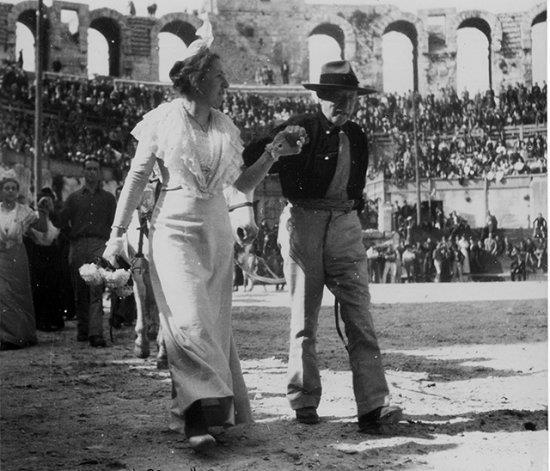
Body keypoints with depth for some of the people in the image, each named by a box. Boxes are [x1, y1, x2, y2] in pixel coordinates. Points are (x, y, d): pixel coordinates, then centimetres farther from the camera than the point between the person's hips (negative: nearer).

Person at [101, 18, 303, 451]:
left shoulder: (225, 127, 10)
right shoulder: (163, 121, -3)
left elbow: (243, 184, 14)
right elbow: (136, 179, 0)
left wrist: (274, 154, 2)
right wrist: (118, 233, -2)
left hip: (217, 232, 5)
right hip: (175, 230, -5)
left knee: (215, 323, 4)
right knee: (190, 320, -18)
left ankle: (196, 414, 14)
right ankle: (201, 414, -16)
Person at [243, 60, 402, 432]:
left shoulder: (357, 137, 13)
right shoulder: (300, 129, -2)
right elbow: (251, 162, -1)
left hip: (346, 225, 4)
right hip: (303, 222, -4)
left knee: (360, 317, -6)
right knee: (304, 319, 4)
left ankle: (373, 405, -8)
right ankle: (304, 403, 13)